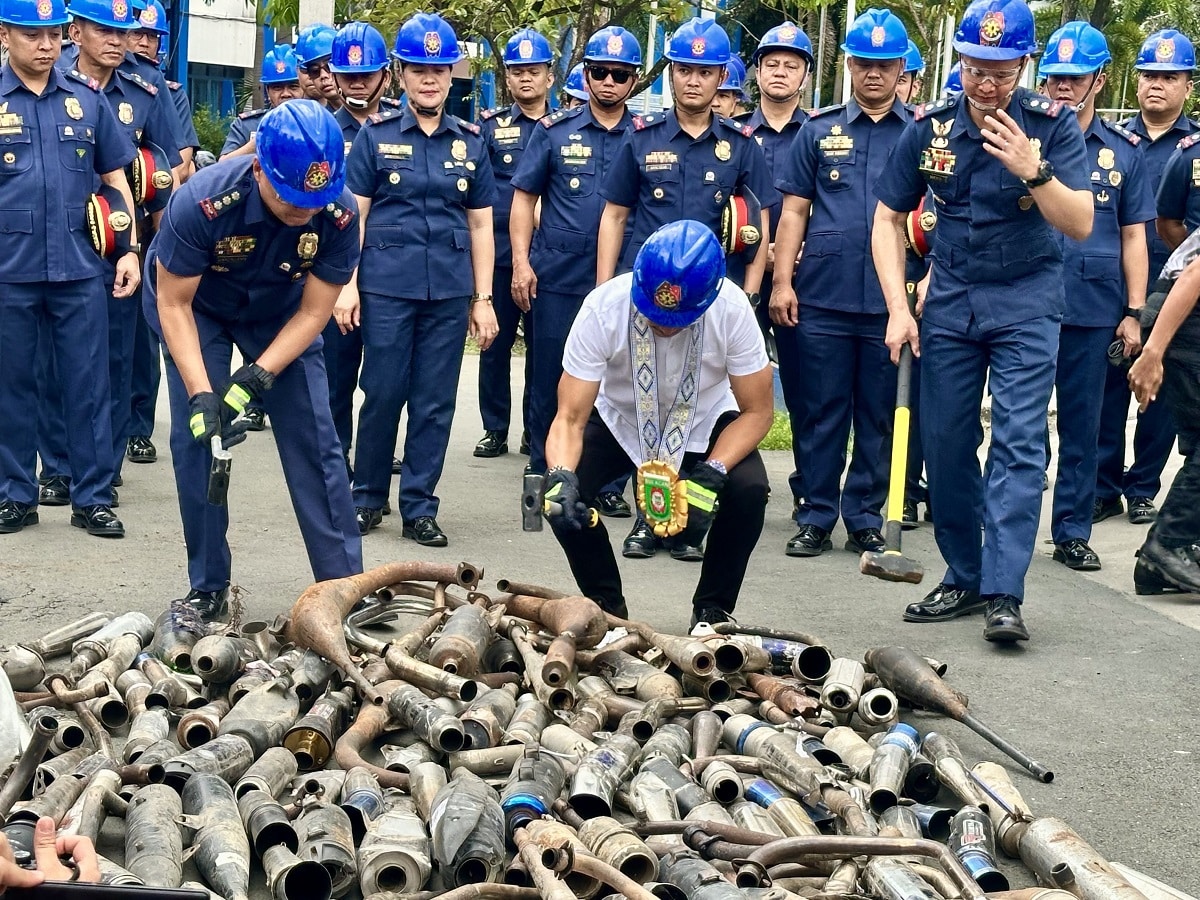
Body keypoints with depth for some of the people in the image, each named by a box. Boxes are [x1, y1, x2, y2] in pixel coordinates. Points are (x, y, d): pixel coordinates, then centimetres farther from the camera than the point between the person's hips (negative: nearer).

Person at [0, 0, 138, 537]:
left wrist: (130, 249, 4)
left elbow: (116, 177, 10)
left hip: (79, 269, 1)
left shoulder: (87, 98, 5)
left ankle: (92, 498, 13)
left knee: (88, 386, 4)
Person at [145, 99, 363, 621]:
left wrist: (254, 380, -28)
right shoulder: (202, 202, -36)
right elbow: (174, 304, -23)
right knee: (195, 438, -9)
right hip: (197, 308, -1)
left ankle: (344, 582, 3)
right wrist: (201, 395, -32)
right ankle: (208, 588, 4)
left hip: (282, 316, 2)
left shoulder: (339, 214, -29)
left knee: (313, 438, -5)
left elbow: (313, 311, -18)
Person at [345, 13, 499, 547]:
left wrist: (483, 298, 8)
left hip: (450, 291, 2)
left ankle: (419, 508, 13)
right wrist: (347, 284, -5)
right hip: (386, 286, -2)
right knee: (383, 394, 1)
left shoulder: (470, 142, 10)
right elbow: (354, 213, 3)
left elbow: (480, 224, 12)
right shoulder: (376, 134, 4)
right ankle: (367, 497, 17)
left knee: (435, 403, 4)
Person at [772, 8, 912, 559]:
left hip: (890, 302, 0)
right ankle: (816, 519, 13)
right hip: (822, 298, 0)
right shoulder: (819, 130, 8)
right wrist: (782, 281, -1)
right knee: (821, 414, 5)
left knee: (878, 417, 7)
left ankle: (865, 521, 16)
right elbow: (794, 210, 8)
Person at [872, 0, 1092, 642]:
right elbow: (888, 220, 3)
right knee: (945, 443, 5)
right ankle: (963, 578, 18)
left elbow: (1081, 225, -15)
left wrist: (1033, 170, -31)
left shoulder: (1052, 125, -10)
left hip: (1027, 302, -3)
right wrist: (898, 309, -6)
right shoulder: (930, 126, -4)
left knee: (1019, 443, -11)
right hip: (950, 301, 3)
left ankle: (1004, 595, -12)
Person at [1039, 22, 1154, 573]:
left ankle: (1073, 531, 17)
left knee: (1081, 425, 8)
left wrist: (1133, 313, 4)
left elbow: (1133, 237, 9)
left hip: (1093, 309, 2)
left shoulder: (1125, 151, 7)